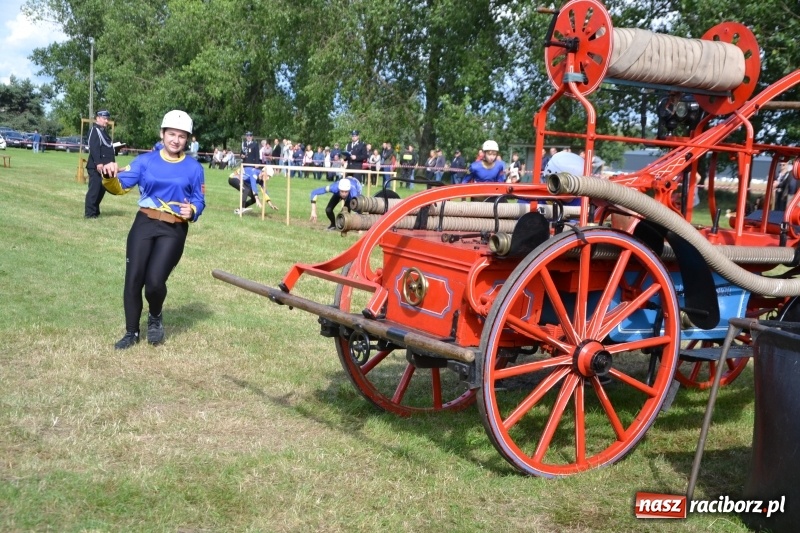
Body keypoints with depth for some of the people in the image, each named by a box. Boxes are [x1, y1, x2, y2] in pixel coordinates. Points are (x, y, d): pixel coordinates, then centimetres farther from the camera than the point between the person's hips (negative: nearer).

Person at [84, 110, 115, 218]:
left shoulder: (103, 131, 22)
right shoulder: (94, 130, -8)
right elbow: (94, 148, -19)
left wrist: (112, 163, 18)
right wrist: (98, 163, -26)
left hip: (104, 166, 10)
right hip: (96, 167, -10)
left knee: (101, 189, 14)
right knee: (94, 189, -9)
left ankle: (95, 210, 23)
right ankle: (89, 213, -6)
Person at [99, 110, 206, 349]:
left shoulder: (194, 168, 4)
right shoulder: (145, 160, 5)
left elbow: (199, 201, 7)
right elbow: (120, 186, -2)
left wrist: (192, 211, -16)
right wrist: (110, 177, -24)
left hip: (174, 231, -2)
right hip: (144, 224, 2)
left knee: (154, 281, -14)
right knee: (133, 279, 1)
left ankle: (155, 317, 20)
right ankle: (131, 332, 18)